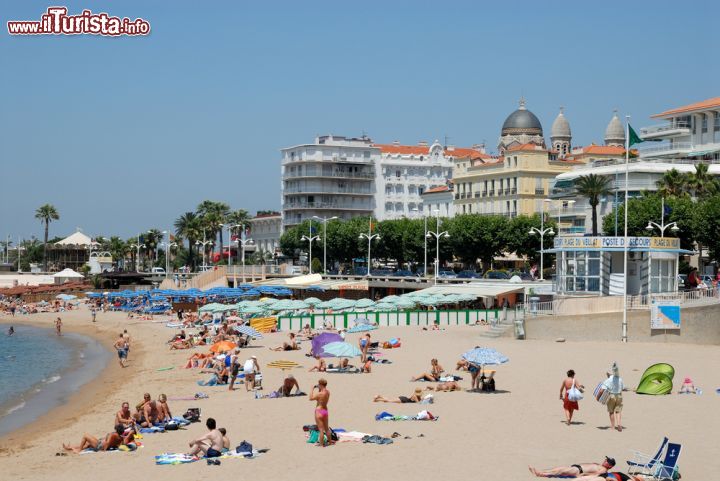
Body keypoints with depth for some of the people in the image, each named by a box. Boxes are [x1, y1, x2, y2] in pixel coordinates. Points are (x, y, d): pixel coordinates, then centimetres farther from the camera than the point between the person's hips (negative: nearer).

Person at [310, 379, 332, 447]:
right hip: (325, 410, 8)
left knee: (321, 429, -1)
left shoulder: (320, 394, -22)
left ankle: (321, 443, 5)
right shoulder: (328, 392, 1)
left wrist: (312, 389, -6)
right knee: (327, 428, 20)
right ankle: (330, 441, 30)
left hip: (319, 411, -8)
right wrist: (318, 389, 10)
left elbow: (311, 398, -13)